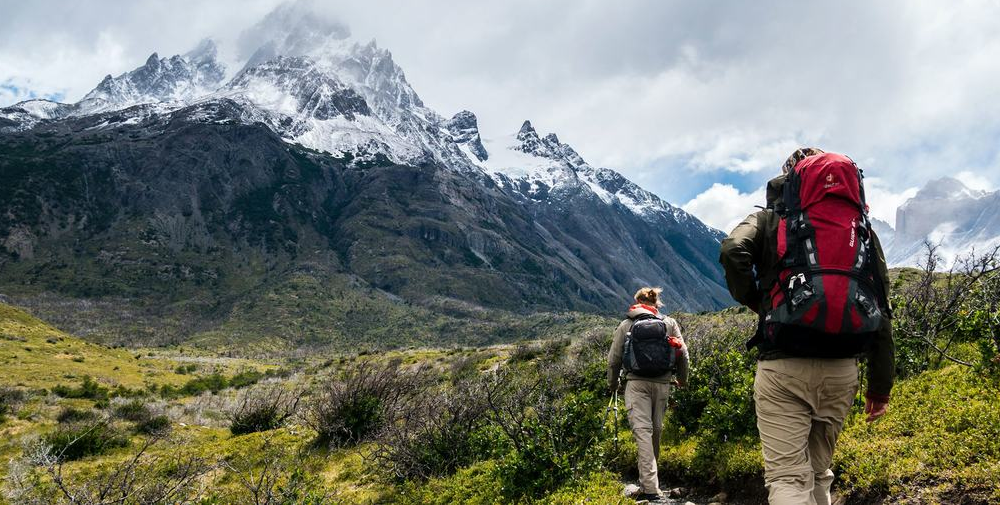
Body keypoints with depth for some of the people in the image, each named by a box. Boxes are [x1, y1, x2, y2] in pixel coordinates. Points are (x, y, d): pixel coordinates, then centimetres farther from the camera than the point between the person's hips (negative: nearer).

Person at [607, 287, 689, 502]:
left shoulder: (626, 325, 6)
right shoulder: (669, 323, 9)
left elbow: (614, 358, 7)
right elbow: (683, 354, 7)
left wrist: (612, 383, 23)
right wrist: (682, 379, 24)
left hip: (636, 383, -2)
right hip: (662, 384, 2)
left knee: (642, 430, -9)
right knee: (656, 431, 14)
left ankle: (650, 488, -18)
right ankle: (648, 482, 27)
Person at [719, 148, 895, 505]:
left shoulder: (770, 220, 9)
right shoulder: (862, 229, 16)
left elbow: (733, 252, -14)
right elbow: (881, 309, 11)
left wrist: (753, 301, 5)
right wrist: (880, 385, 13)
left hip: (783, 366, -3)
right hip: (841, 369, 4)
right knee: (818, 472, 19)